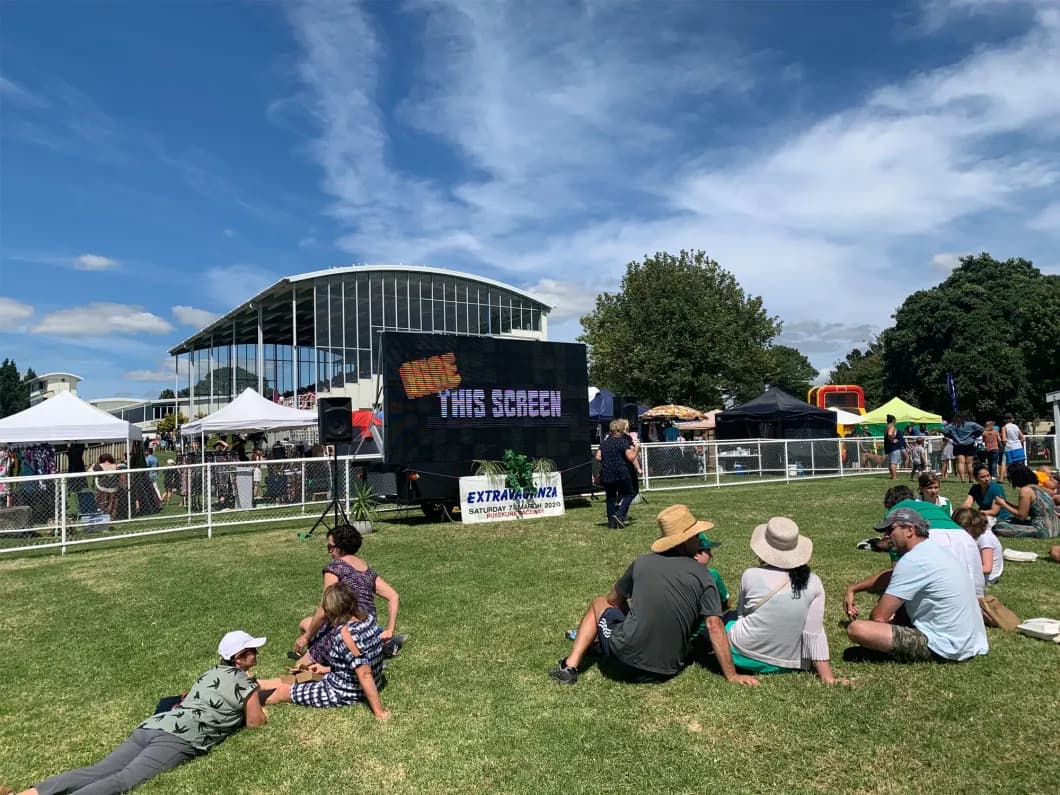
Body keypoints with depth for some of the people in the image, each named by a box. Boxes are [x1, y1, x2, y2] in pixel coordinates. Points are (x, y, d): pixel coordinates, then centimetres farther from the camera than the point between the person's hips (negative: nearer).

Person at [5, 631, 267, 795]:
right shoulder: (242, 682, 5)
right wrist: (260, 709, 32)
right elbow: (255, 722, 10)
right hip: (178, 737, -8)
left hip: (153, 726, 8)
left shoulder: (212, 673, 29)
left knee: (96, 771, -5)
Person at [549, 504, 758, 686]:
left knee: (598, 604, 24)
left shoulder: (642, 563, 2)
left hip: (626, 661, -1)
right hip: (668, 670, 1)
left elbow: (614, 600, 17)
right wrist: (731, 675, -4)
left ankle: (570, 666, 15)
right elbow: (714, 626, -9)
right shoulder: (702, 574, -3)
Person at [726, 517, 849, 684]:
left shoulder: (751, 575, -17)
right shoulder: (813, 583, -12)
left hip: (744, 657, -4)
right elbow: (815, 634, -14)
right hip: (783, 665, 4)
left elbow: (741, 614, 0)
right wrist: (828, 678, -9)